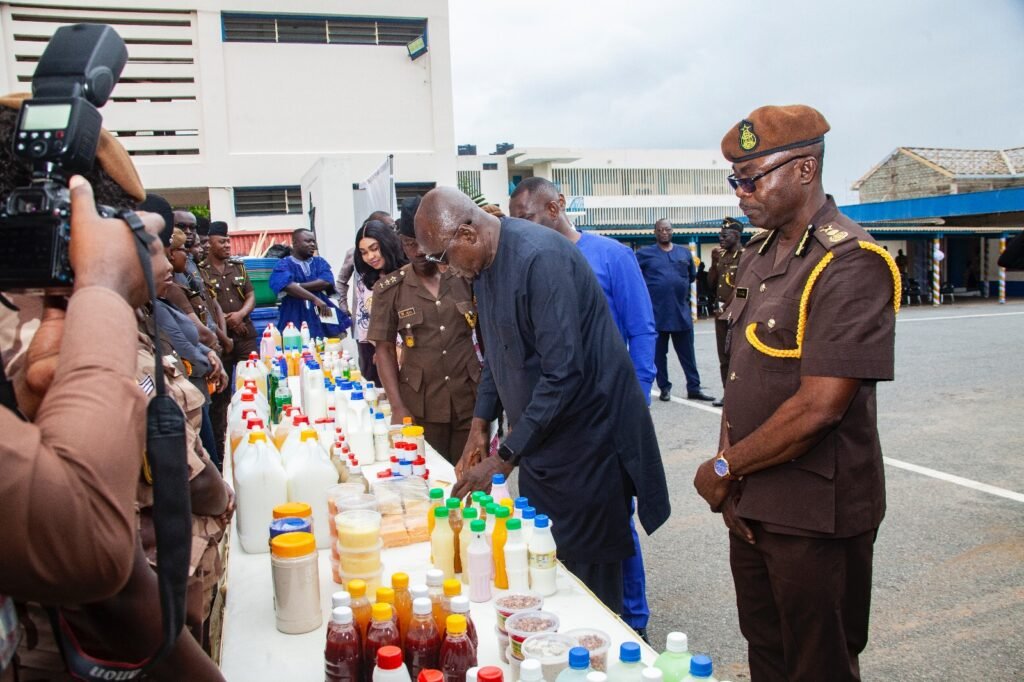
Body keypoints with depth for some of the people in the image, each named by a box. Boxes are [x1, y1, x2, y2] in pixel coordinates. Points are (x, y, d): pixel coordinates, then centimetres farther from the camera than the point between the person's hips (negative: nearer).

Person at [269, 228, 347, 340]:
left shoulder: (320, 262, 15)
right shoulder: (284, 265, 2)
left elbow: (327, 282, -5)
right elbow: (289, 286, -18)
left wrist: (299, 286, -13)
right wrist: (315, 299, -27)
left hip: (321, 319, 4)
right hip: (296, 322, -4)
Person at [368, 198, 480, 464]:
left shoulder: (466, 276, 2)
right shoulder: (389, 289, 1)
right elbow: (384, 350, 2)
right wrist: (397, 407, -6)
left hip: (471, 400, 1)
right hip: (420, 407, 0)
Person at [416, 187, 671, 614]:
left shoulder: (540, 258, -23)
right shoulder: (485, 263, 6)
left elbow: (564, 373, -28)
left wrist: (503, 460, -23)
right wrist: (480, 427, 12)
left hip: (586, 442, -8)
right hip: (539, 436, 9)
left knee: (589, 577, 3)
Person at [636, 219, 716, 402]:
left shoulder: (684, 252, 10)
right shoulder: (645, 253, -1)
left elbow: (692, 275, 21)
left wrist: (681, 289, 11)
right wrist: (647, 288, 1)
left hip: (682, 312, 3)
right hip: (656, 313, -2)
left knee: (687, 353, 7)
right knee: (658, 354, 6)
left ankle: (694, 388, 14)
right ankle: (665, 388, 17)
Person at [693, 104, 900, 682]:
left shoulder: (848, 264, -18)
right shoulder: (759, 255, 9)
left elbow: (819, 407, -24)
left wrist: (723, 468, -13)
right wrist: (732, 478, 0)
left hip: (816, 516, -7)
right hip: (752, 506, 8)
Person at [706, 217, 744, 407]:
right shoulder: (721, 256, 14)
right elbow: (712, 285, 12)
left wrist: (725, 308, -11)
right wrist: (714, 263, 1)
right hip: (721, 312, 7)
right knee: (724, 356, 9)